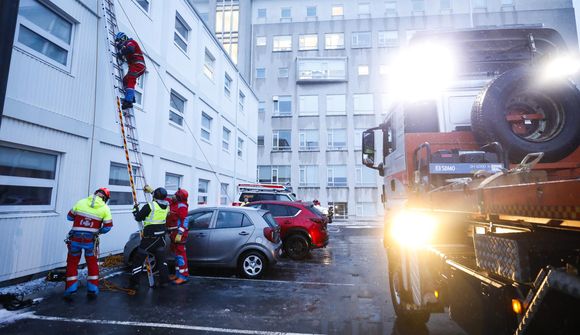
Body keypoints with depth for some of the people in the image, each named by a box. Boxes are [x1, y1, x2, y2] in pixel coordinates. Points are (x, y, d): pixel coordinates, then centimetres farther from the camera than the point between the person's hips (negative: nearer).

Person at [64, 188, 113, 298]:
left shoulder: (80, 202, -2)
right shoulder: (105, 208, -6)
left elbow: (69, 217, 9)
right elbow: (107, 227, -4)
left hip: (75, 238, 1)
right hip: (90, 240, 0)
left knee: (72, 263, 16)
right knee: (92, 264, 15)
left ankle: (70, 290, 18)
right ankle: (92, 290, 19)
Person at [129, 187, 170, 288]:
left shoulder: (150, 206, -16)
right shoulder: (166, 205, 1)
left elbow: (138, 217, -6)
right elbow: (161, 200, 25)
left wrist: (135, 209, 14)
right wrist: (151, 190, 34)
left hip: (150, 237, -6)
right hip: (161, 236, 6)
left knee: (138, 259, 7)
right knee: (161, 258, 17)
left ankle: (134, 282, 13)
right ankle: (164, 280, 18)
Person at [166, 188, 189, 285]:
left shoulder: (181, 206, -15)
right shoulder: (172, 202, 12)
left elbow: (184, 221, -20)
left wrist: (180, 233, -25)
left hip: (179, 233, -10)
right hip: (173, 233, 10)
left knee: (180, 253, -8)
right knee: (176, 253, 16)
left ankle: (183, 276, -4)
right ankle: (178, 273, 27)